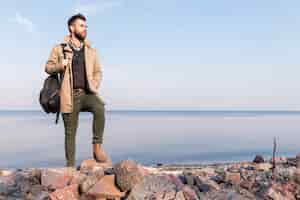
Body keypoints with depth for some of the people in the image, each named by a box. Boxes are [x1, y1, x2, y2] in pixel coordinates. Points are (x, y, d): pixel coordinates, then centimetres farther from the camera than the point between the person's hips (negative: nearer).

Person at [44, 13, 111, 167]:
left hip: (87, 93, 1)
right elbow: (48, 67, 11)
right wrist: (60, 65, -10)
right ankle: (70, 166, 11)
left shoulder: (91, 50, 13)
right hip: (70, 95, -1)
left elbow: (98, 72, 15)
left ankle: (97, 148, -22)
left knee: (100, 108, -31)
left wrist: (93, 87, -2)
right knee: (70, 132, 1)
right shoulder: (59, 48, 8)